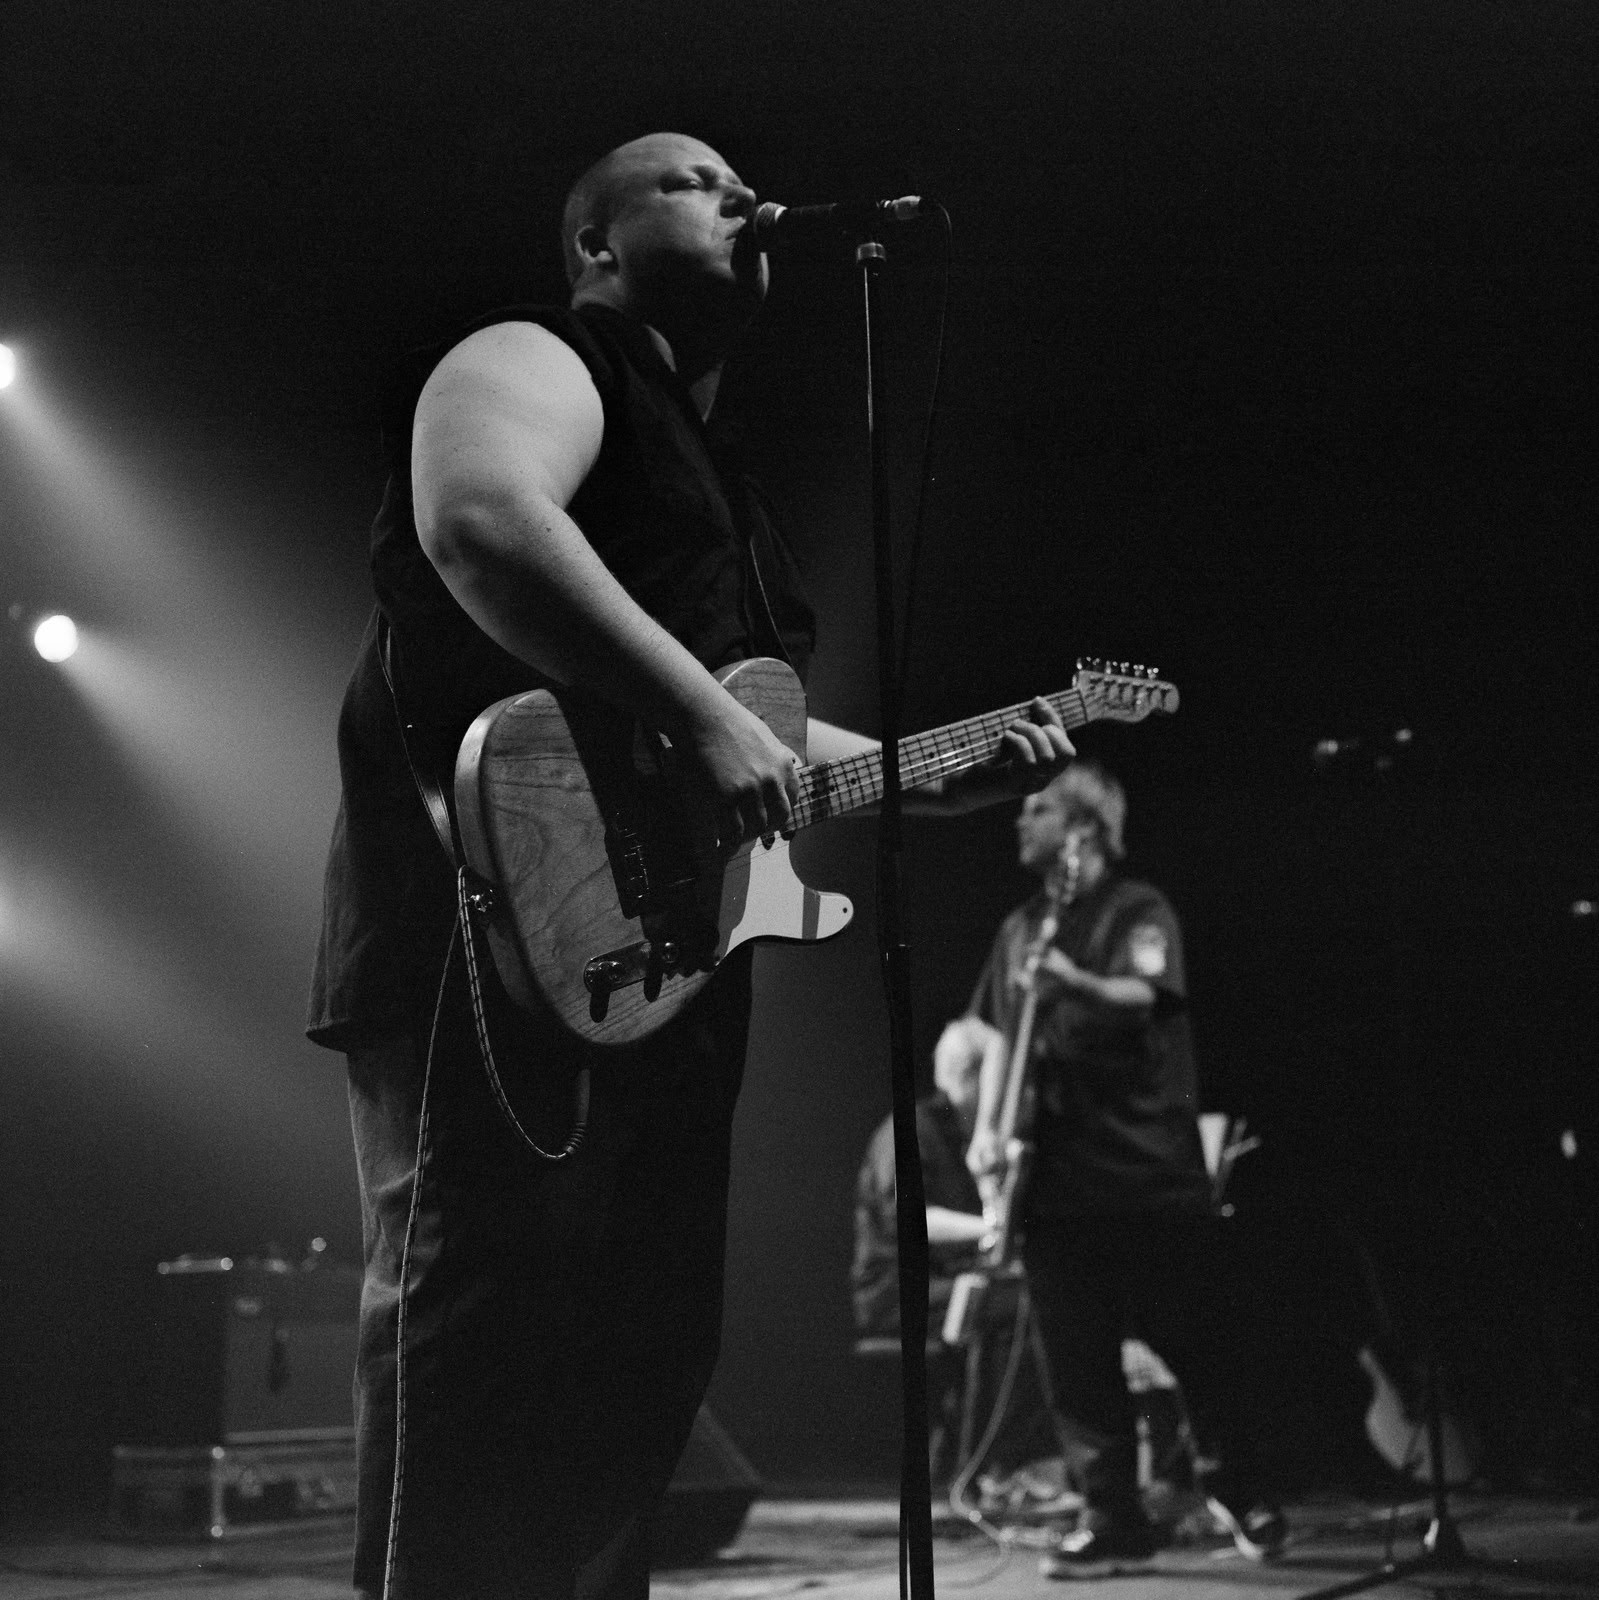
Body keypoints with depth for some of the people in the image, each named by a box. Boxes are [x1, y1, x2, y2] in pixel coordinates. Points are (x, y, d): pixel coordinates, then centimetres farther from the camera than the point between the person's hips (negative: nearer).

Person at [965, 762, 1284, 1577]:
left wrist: (1076, 981, -36)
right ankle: (1111, 1517, 9)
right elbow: (999, 1037, 19)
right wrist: (987, 1127, 5)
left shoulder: (1138, 909, 0)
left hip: (1149, 1169, -5)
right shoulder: (1020, 927, 16)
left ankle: (1241, 1491, 18)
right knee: (1077, 1360, 2)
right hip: (1056, 1175, 5)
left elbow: (1144, 994, -18)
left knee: (1191, 1341, 0)